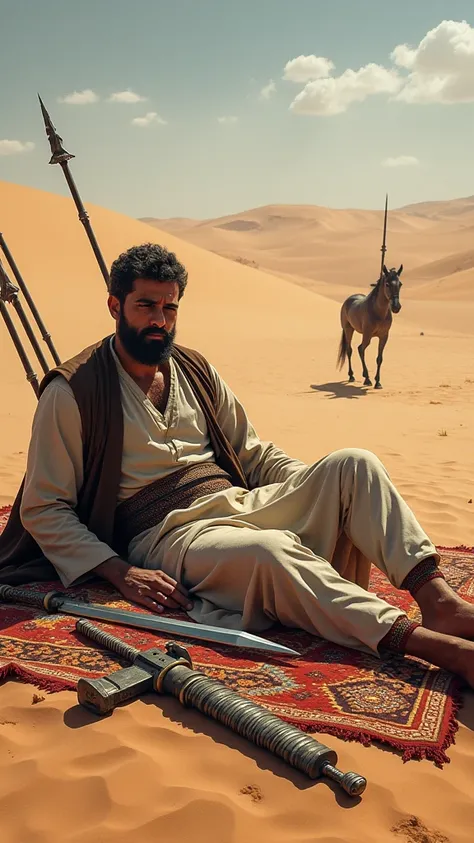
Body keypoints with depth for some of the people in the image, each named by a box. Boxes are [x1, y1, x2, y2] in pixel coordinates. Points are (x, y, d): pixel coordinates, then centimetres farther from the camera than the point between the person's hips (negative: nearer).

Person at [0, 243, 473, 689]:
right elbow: (43, 509, -3)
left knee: (353, 464, -14)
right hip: (168, 534, -6)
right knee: (271, 552, -38)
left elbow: (254, 454, 20)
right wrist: (120, 573, -15)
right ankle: (428, 643, -38)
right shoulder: (72, 392, -2)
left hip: (239, 502, 6)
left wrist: (320, 489, 2)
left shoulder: (195, 370, 15)